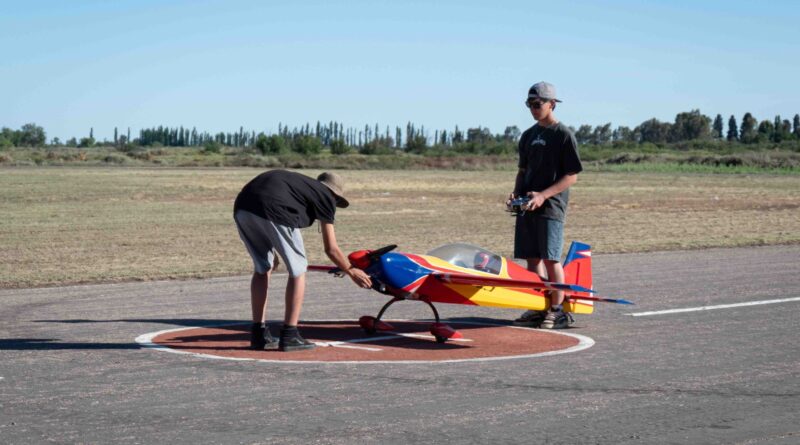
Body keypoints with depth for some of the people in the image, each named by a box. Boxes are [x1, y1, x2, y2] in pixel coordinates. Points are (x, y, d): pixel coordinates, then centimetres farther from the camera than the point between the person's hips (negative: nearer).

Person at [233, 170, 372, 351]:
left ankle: (259, 335, 22)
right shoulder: (325, 196, 19)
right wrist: (351, 271, 34)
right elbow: (330, 248, 19)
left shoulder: (299, 182, 36)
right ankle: (289, 336, 9)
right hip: (273, 212, -7)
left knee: (262, 268, 23)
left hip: (241, 208, 7)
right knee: (298, 269, 11)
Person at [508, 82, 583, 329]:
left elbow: (572, 176, -8)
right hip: (527, 206, 6)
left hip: (551, 206, -6)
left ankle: (557, 311, -1)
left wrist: (543, 195, -18)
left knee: (551, 258, -8)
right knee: (532, 258, 6)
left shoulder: (563, 135, -5)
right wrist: (516, 193, 4)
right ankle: (537, 309, 13)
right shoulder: (528, 136, 16)